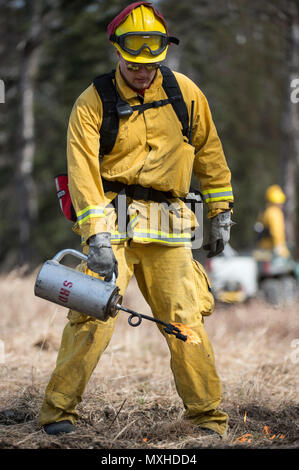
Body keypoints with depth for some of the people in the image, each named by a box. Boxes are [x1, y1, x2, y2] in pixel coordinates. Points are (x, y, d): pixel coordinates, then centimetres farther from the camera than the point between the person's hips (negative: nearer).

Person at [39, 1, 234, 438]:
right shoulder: (92, 103, -4)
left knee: (186, 322, 0)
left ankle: (209, 417, 12)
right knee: (93, 314, -13)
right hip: (112, 218, -2)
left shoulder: (185, 93, 6)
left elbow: (209, 154, 16)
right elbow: (82, 173, -13)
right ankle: (58, 411, -3)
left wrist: (220, 214, 16)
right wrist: (97, 238, -24)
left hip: (168, 228, 3)